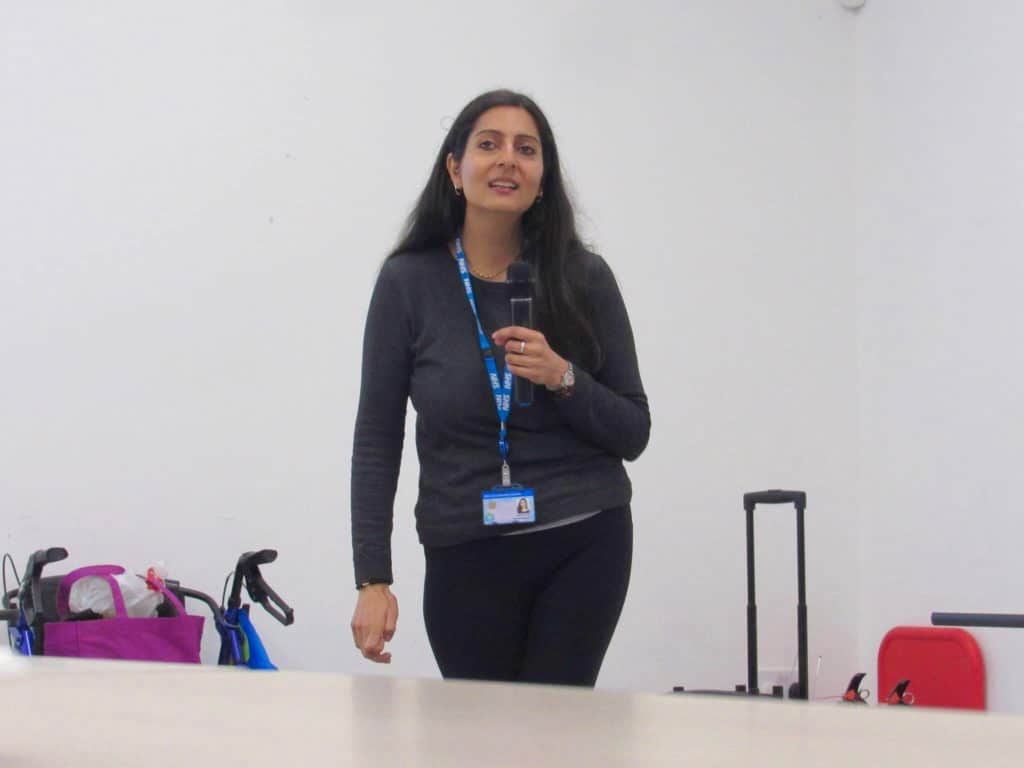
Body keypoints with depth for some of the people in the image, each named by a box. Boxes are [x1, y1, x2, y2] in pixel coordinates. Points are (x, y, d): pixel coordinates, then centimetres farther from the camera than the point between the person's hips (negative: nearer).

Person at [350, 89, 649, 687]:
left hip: (584, 547, 0)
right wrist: (373, 580, -6)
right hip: (467, 558, 1)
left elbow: (633, 433, 2)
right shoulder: (409, 282, -3)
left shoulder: (584, 279, -2)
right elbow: (378, 438, 0)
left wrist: (563, 378, -16)